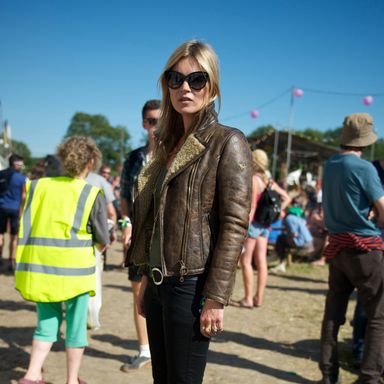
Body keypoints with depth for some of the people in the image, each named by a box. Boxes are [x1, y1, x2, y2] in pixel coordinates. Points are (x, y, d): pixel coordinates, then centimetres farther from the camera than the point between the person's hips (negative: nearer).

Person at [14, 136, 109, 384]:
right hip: (74, 269, -3)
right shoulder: (93, 195, -5)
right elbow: (103, 243, -2)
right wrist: (95, 244, 19)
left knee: (47, 324, 18)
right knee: (75, 326, 13)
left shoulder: (39, 185, 4)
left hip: (40, 267, 3)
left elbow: (25, 229, 4)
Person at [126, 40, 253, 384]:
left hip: (191, 285, -7)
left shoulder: (227, 142, -8)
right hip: (159, 282, 7)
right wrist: (147, 279, 17)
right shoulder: (170, 144, 13)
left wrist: (216, 298, -18)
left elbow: (235, 226, -14)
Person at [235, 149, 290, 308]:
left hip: (253, 223, -7)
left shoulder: (253, 179, -13)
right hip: (265, 225, 7)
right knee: (261, 261, 8)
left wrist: (245, 227, -18)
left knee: (245, 261, 1)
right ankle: (259, 298, 13)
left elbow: (252, 206, -19)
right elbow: (286, 198, 14)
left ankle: (248, 298, 2)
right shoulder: (269, 181, 10)